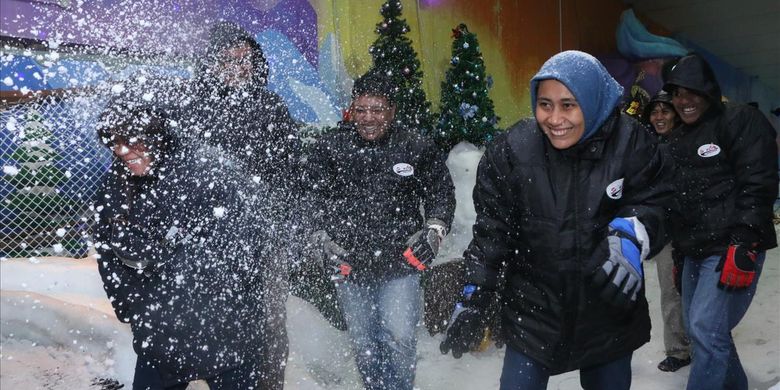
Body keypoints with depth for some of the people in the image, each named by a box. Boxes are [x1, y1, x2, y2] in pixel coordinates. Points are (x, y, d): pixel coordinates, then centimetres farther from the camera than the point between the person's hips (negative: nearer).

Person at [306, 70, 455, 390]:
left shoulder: (416, 148, -2)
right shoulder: (329, 148, -1)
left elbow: (441, 193, 9)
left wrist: (432, 232, -5)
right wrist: (322, 241, -1)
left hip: (400, 266, -1)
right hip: (349, 267, 2)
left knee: (399, 338, -9)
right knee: (364, 345, 14)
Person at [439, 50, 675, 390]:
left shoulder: (630, 143, -15)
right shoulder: (510, 152, -14)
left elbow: (650, 201, -2)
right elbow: (492, 231, -8)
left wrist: (629, 238, -24)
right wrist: (474, 299, -8)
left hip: (608, 314, 1)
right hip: (533, 311, -1)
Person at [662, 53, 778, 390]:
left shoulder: (740, 120, -6)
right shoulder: (677, 139, 18)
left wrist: (743, 245, -21)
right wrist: (678, 249, 19)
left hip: (733, 249, -8)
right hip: (695, 250, 8)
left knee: (708, 329, -14)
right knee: (696, 328, 12)